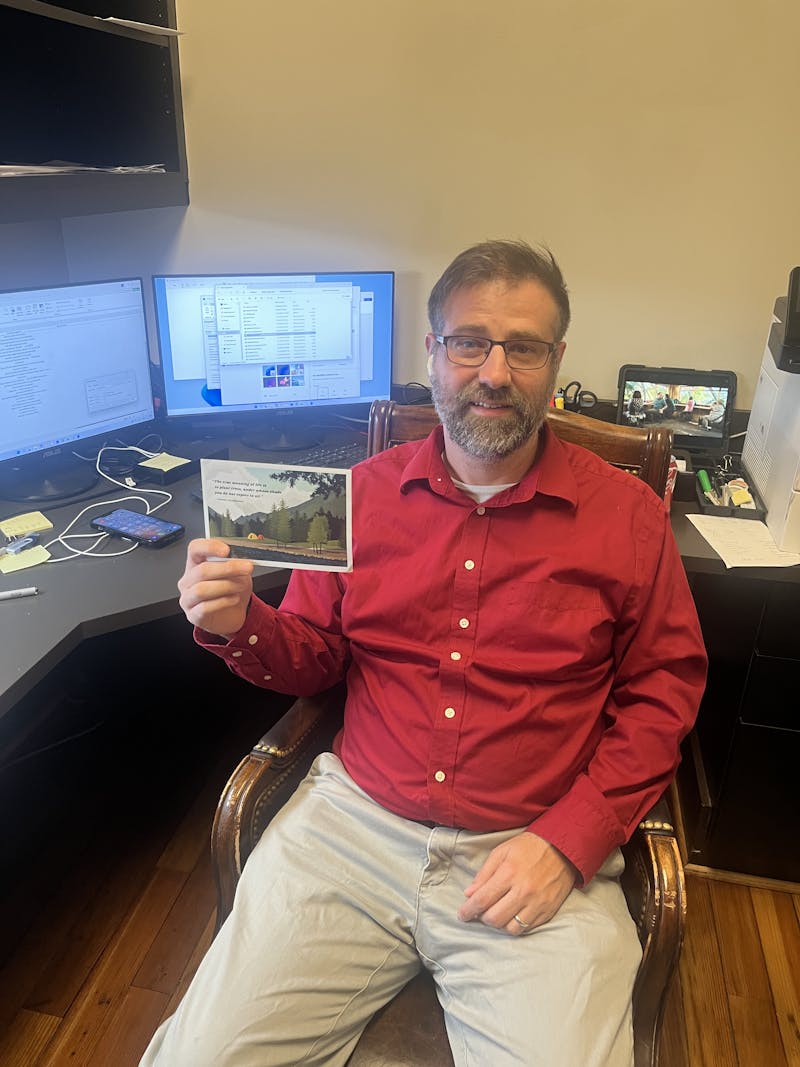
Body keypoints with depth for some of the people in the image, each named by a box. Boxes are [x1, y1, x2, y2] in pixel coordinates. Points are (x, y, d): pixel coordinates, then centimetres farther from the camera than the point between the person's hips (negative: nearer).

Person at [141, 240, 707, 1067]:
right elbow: (313, 658, 11)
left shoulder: (627, 513, -2)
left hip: (539, 854, 0)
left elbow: (663, 689, 1)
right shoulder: (365, 493, 4)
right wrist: (239, 627, -11)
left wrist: (568, 842, -9)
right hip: (352, 821, 2)